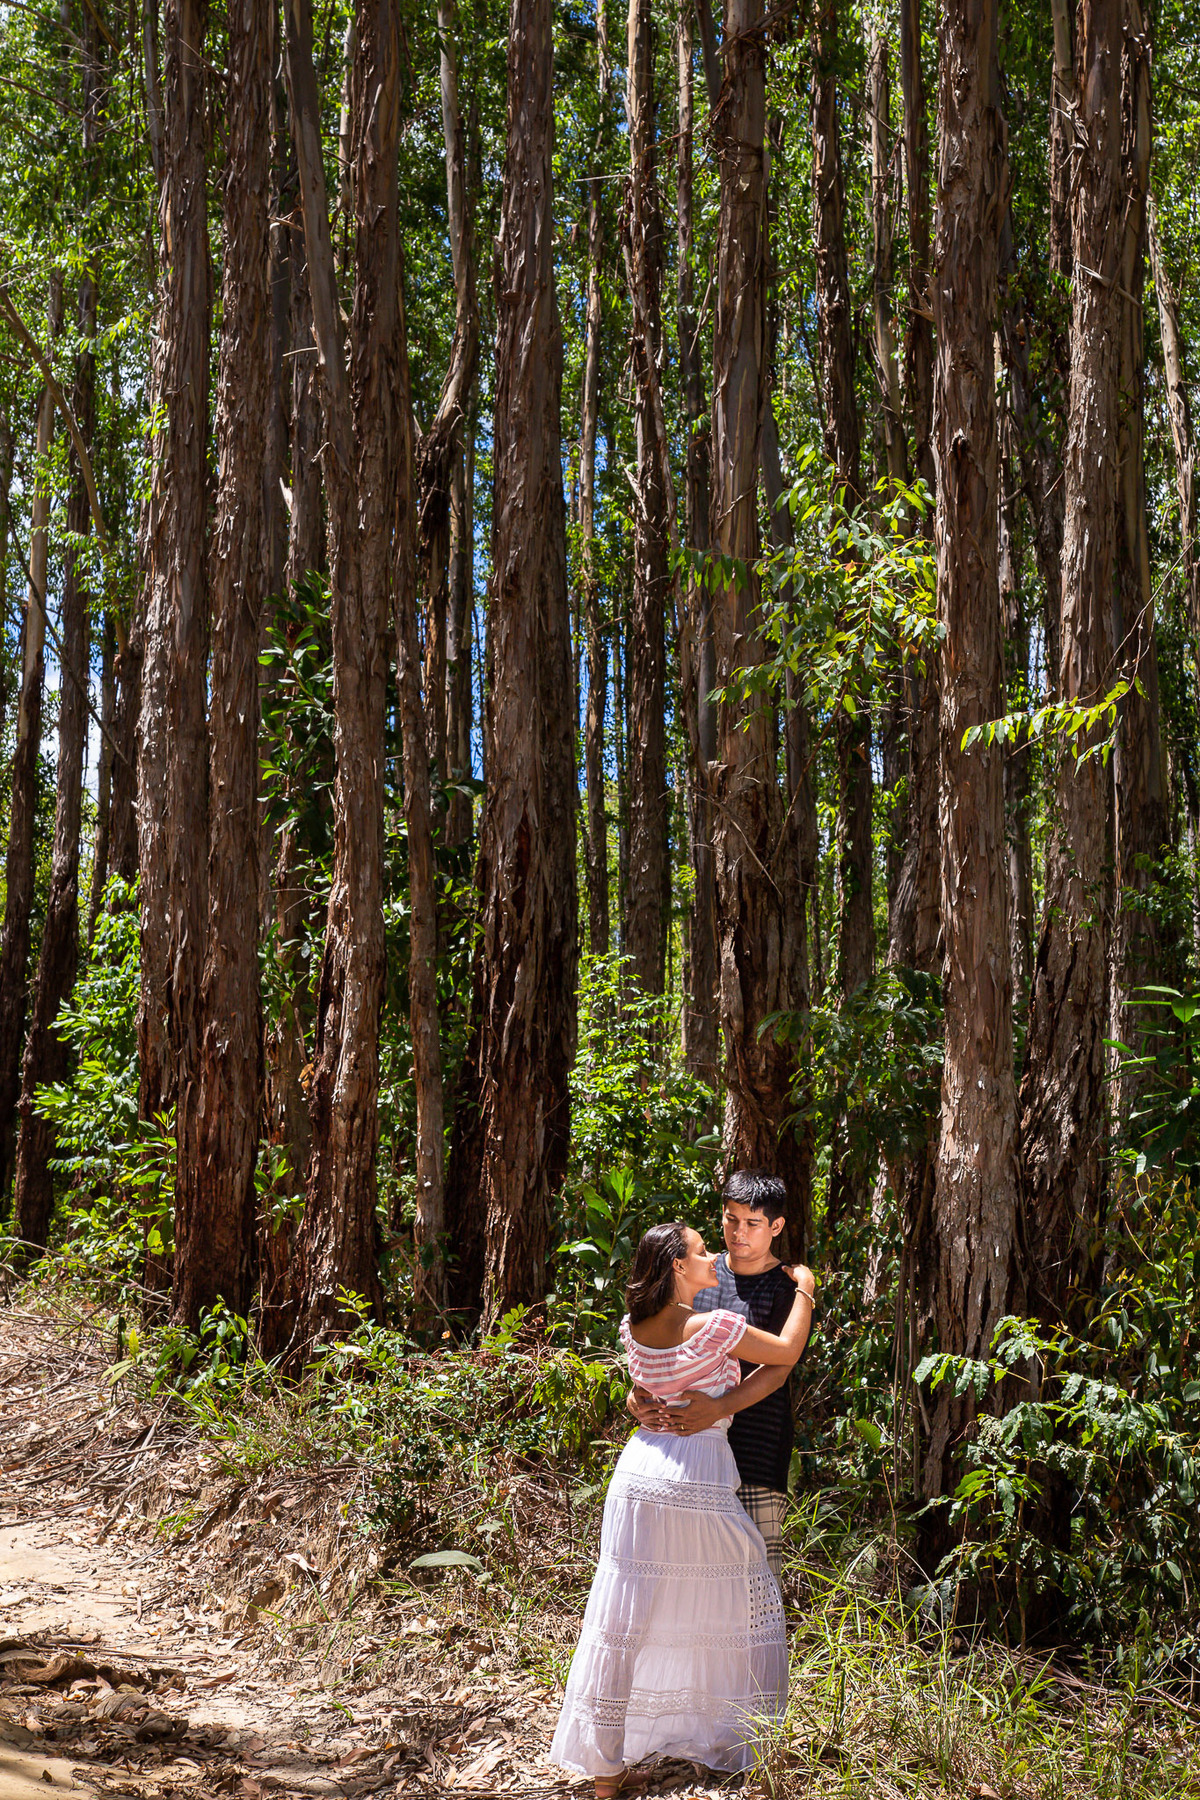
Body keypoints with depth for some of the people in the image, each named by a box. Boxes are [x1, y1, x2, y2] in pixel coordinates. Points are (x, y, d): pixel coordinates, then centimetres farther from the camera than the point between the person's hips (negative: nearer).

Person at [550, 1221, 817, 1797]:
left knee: (623, 1618, 8)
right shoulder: (714, 1328, -13)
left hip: (640, 1474, 5)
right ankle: (746, 1751, 21)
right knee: (741, 1606, 14)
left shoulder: (633, 1330, 3)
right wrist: (803, 1290, 12)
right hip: (702, 1479, -5)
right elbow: (786, 1351, -1)